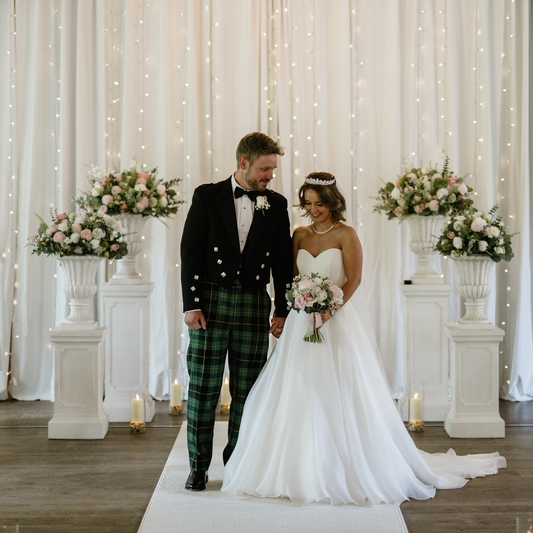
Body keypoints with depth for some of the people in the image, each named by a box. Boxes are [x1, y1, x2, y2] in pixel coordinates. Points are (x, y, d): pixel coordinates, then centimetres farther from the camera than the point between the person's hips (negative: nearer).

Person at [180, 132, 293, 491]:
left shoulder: (276, 204, 7)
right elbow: (190, 253, -2)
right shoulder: (207, 196, 1)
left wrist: (283, 311, 5)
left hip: (255, 306, 2)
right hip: (212, 303, -2)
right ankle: (199, 466, 15)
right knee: (203, 388, 2)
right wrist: (191, 304, -8)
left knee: (246, 392, 7)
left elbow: (283, 261, 9)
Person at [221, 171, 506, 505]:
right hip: (303, 321, 5)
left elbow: (354, 279, -11)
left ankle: (351, 471, 8)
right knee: (298, 396, 5)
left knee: (342, 396, -3)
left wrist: (329, 309, -22)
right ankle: (301, 469, 16)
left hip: (340, 321, -5)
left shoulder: (345, 235, -5)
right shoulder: (300, 235, 10)